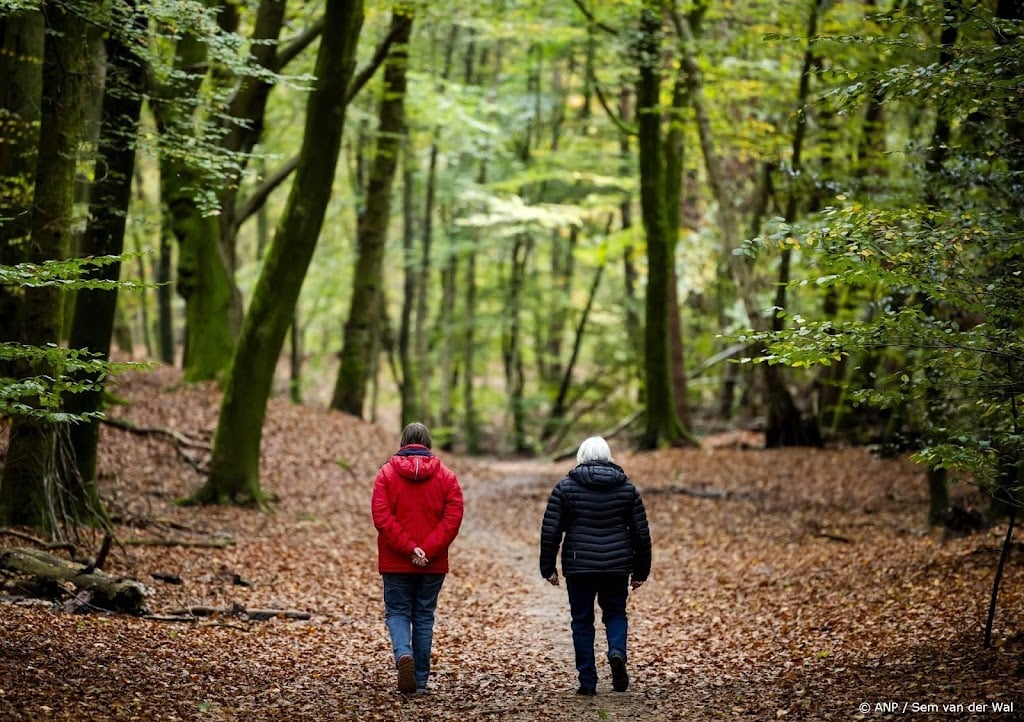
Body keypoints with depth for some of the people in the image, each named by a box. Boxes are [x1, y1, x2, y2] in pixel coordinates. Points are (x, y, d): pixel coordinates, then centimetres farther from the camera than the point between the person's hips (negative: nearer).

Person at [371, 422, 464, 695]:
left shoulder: (386, 473, -1)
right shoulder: (446, 476, 2)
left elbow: (382, 517, -12)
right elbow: (452, 519, -8)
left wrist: (410, 549, -14)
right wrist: (427, 551, -13)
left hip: (395, 562, -1)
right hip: (434, 563, 1)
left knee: (397, 612, 9)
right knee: (424, 617, 10)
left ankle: (403, 654, -20)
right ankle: (420, 681, 10)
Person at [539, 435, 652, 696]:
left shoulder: (565, 487, 0)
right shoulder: (626, 487, 5)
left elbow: (550, 531, -3)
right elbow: (641, 533, 7)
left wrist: (548, 568, 5)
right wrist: (641, 571, 15)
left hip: (579, 567, -1)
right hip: (617, 566, 1)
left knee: (582, 621, 8)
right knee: (615, 613, 17)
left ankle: (588, 682, 6)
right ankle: (617, 652, -11)